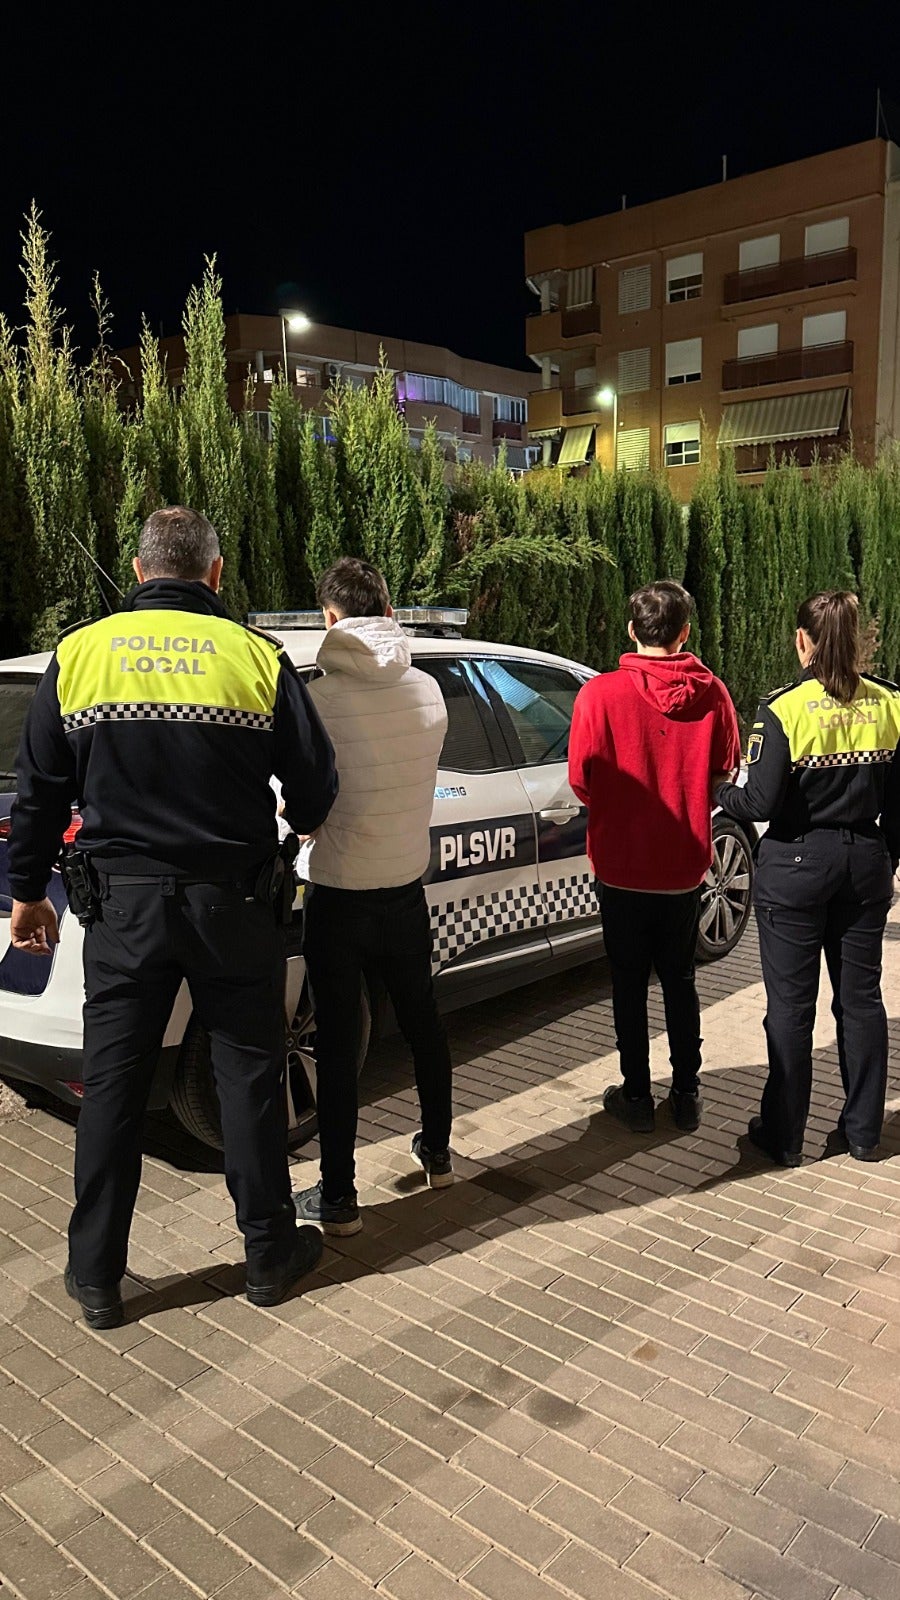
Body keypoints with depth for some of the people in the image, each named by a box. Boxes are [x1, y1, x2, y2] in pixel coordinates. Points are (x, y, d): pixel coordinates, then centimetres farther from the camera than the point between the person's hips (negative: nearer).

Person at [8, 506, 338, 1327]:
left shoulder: (79, 653, 0)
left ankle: (96, 1275, 23)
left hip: (123, 903, 1)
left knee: (112, 1085, 11)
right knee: (250, 1075, 12)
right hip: (231, 903, -1)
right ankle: (270, 1252, 26)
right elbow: (315, 789, -2)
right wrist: (287, 824, 21)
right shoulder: (256, 655, -5)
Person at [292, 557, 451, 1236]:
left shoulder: (317, 698, -18)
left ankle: (338, 1198, 17)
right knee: (423, 1022, 22)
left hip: (337, 896, -4)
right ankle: (437, 1151, 40)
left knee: (338, 1044, 7)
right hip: (407, 887, 4)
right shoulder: (429, 692, -4)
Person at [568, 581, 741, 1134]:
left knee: (630, 983, 12)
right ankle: (687, 1094, 25)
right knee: (680, 980, 17)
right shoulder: (713, 694, -7)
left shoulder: (601, 693, -15)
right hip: (685, 865, 2)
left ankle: (637, 1096, 20)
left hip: (622, 864, -2)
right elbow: (725, 772, 2)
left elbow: (583, 781, -10)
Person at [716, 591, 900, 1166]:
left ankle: (784, 1135, 17)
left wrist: (718, 791, 3)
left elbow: (760, 804, -16)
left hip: (796, 865, -4)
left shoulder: (785, 708, -15)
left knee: (791, 1003, 6)